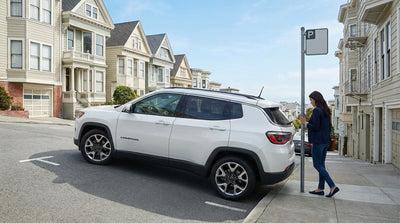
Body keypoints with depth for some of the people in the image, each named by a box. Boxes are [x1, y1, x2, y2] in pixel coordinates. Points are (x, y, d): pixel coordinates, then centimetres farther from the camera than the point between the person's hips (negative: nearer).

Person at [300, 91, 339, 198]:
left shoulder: (316, 111, -15)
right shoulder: (326, 111, 13)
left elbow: (315, 127, -19)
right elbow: (329, 126, 17)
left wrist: (305, 123, -6)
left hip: (318, 141, -9)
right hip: (326, 141, 9)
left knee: (317, 165, -1)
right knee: (321, 164, 12)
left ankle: (333, 186, -4)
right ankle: (320, 189, 17)